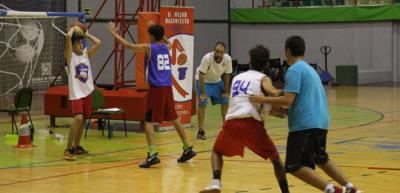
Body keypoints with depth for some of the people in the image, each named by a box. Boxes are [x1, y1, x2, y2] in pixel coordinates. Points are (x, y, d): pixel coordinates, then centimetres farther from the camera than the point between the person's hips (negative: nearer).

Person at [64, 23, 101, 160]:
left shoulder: (86, 55, 10)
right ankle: (68, 149, -19)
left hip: (87, 92, 6)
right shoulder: (70, 56, -6)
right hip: (76, 93, -6)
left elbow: (98, 43, 2)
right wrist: (73, 28, -1)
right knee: (78, 118, -23)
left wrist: (85, 34, 8)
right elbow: (68, 36, -20)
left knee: (82, 120, 15)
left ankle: (76, 147, 30)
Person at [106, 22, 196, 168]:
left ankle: (152, 154, -16)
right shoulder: (167, 47, 11)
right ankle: (188, 149, 23)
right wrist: (157, 30, 36)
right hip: (168, 88, 6)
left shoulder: (149, 48, -6)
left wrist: (113, 33, 9)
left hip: (156, 89, -6)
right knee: (174, 119, 17)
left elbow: (127, 45, -2)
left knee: (148, 121, -4)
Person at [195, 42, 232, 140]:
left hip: (217, 81, 5)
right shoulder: (207, 58, -34)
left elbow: (227, 75, -7)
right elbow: (201, 76, -28)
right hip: (203, 81, -5)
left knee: (225, 102, 3)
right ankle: (201, 131, -8)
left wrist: (225, 91, -3)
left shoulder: (227, 59, -21)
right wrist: (202, 93, -26)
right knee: (202, 103, -14)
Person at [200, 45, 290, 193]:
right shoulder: (263, 79, 10)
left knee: (216, 152, 27)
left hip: (232, 122, 3)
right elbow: (274, 94, -11)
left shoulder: (237, 77, 26)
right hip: (252, 123, -3)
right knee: (275, 157, 16)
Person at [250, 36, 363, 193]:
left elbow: (288, 100, -16)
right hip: (321, 122, 9)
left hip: (305, 124, -9)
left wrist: (262, 100, -8)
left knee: (294, 167, -6)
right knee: (321, 159, 28)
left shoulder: (294, 70, -7)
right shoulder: (309, 69, 22)